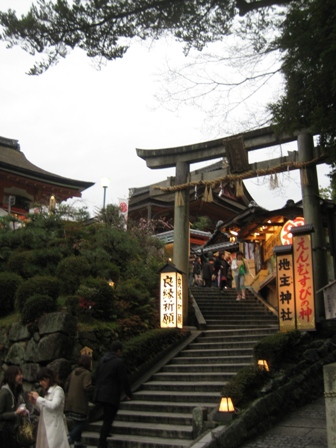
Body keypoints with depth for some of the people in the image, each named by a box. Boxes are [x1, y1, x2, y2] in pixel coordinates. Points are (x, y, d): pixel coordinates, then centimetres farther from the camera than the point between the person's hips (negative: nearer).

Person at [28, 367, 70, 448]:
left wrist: (38, 398, -15)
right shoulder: (48, 392, 15)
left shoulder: (58, 390, -8)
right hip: (46, 427, 8)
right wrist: (34, 402, 5)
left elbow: (53, 405, -24)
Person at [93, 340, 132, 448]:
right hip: (111, 396, -8)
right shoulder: (119, 362, -12)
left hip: (99, 394, 8)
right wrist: (129, 394, 0)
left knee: (107, 416, 27)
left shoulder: (102, 360, 11)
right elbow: (123, 380, -11)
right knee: (108, 420, -3)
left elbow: (96, 377, 16)